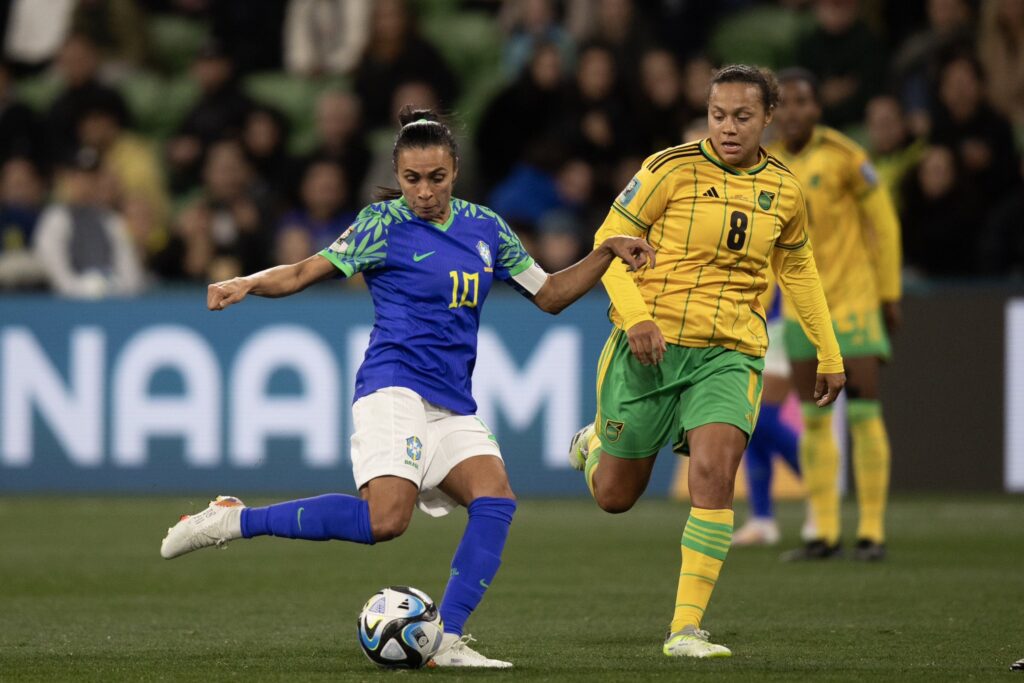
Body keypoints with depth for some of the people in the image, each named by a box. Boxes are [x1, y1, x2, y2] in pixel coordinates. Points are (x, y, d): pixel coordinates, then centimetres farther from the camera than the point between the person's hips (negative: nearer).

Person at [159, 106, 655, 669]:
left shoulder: (485, 227, 14)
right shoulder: (384, 224, -1)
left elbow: (550, 295, 22)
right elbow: (304, 273, -2)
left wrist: (606, 253, 10)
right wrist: (245, 284, -20)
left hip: (452, 405, 6)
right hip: (394, 388, -6)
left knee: (495, 498, -20)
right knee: (386, 520, -27)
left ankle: (446, 642, -17)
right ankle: (234, 521, -14)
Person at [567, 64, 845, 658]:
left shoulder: (784, 189, 5)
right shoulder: (673, 169, -8)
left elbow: (797, 268, 21)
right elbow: (610, 242, -4)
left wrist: (830, 355, 22)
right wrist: (635, 317, -18)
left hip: (731, 354, 2)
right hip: (651, 343, -2)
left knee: (715, 474, -22)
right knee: (615, 496, 7)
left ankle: (686, 629, -16)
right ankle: (595, 442, 47)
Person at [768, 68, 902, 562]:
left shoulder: (843, 155, -12)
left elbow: (883, 223, -4)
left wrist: (889, 293, -2)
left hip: (853, 299, -5)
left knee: (863, 413, -6)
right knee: (813, 420, 4)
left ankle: (873, 532, -1)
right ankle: (826, 534, 9)